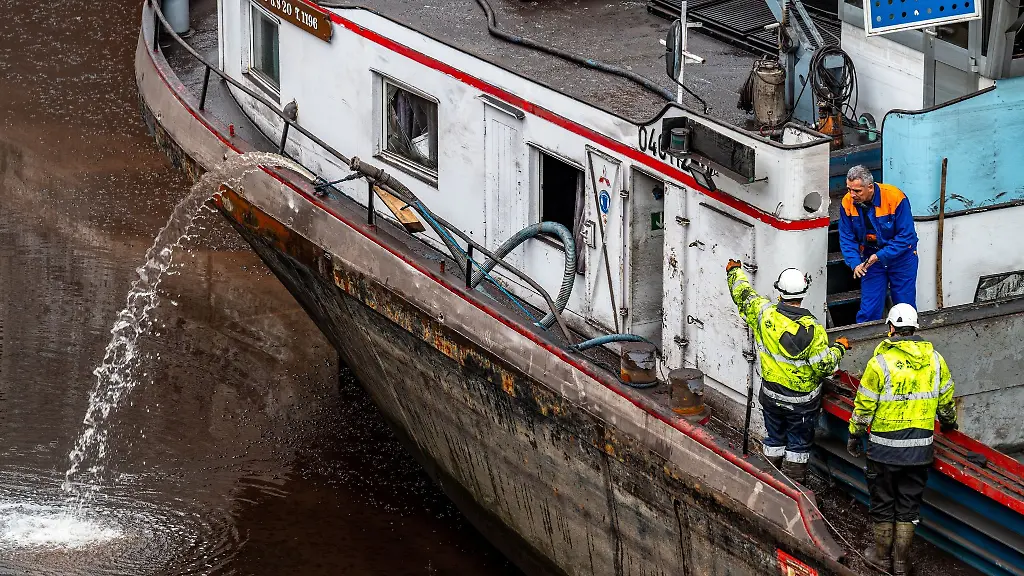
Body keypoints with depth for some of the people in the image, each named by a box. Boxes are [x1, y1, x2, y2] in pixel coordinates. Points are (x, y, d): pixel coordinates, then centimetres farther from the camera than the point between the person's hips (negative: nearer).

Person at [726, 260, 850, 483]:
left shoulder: (764, 313, -15)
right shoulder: (812, 329, -25)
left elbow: (743, 295, 4)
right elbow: (824, 366, -21)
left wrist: (734, 271, 23)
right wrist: (839, 348, -1)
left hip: (771, 395, 4)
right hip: (802, 401, -4)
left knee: (774, 439, 21)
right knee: (798, 444, 12)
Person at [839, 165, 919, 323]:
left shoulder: (895, 198, -24)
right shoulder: (847, 202, -12)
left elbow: (906, 236, -20)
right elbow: (846, 239, -5)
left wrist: (880, 256, -25)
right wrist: (855, 263, -20)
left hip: (901, 256, -2)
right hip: (871, 259, 2)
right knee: (868, 311, -1)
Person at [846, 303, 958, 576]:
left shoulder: (880, 362, -15)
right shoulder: (934, 359, -2)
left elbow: (864, 406, -9)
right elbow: (946, 399, 11)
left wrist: (854, 435, 6)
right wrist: (948, 422, 31)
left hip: (885, 447, -3)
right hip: (921, 448, 3)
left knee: (883, 502, 13)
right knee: (909, 504, 14)